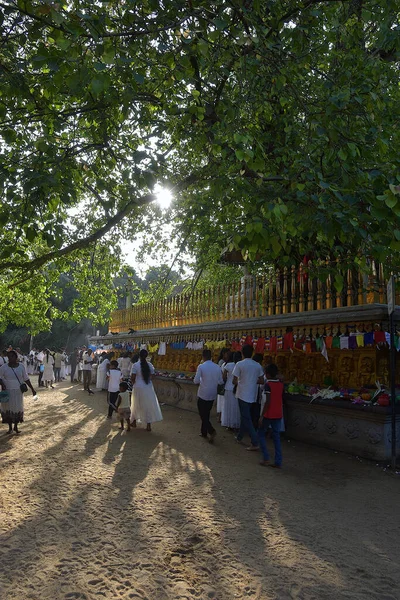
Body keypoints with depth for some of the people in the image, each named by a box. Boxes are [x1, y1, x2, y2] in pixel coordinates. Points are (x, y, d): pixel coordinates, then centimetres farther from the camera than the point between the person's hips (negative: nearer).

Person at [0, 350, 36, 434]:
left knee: (18, 408, 5)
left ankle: (16, 426, 20)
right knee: (8, 408, 3)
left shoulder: (21, 367, -2)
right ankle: (10, 427, 17)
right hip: (7, 391, -1)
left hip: (18, 392, 1)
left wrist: (32, 389, 1)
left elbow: (26, 379, 3)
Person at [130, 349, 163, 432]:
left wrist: (134, 384, 6)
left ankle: (134, 421, 33)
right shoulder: (150, 365, -3)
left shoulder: (135, 365, -13)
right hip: (148, 387, 2)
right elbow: (151, 376, 1)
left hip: (138, 388, -2)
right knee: (149, 405, 8)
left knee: (136, 404, 18)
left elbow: (132, 378, -13)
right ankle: (148, 425, 8)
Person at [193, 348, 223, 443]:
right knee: (206, 414, 19)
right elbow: (220, 382, 2)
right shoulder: (217, 367, -2)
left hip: (203, 394, -5)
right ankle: (204, 432, 27)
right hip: (212, 395, 5)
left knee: (203, 415, 4)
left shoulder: (201, 366, -14)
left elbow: (196, 381, -12)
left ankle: (212, 431, -13)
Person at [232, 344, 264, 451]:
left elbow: (234, 381, -13)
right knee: (245, 416, 20)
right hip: (252, 395, 5)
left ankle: (255, 443, -7)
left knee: (246, 418, -2)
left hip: (243, 394, -5)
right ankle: (239, 437, 33)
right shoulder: (257, 365, 1)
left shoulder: (239, 364, -13)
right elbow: (262, 381, 5)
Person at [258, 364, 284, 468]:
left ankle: (266, 459, 5)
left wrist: (262, 416, -15)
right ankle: (278, 462, 9)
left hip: (269, 414, -6)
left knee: (261, 433, 11)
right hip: (278, 414, 6)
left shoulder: (268, 384, -14)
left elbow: (268, 402, -19)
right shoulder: (281, 384, 5)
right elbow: (281, 400, 12)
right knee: (276, 437, 10)